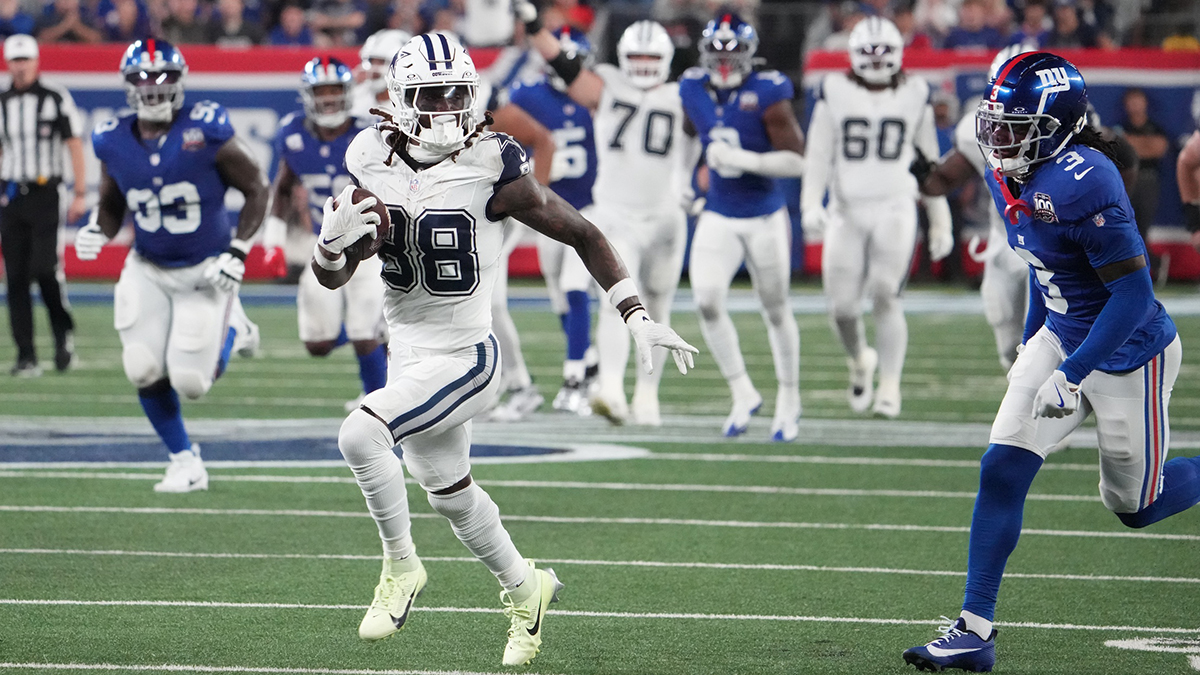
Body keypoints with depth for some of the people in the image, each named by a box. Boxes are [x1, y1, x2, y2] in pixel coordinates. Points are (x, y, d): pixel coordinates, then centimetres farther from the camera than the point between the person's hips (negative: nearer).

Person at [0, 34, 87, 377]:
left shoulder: (56, 99, -1)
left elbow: (74, 146, 0)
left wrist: (80, 194, -5)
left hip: (44, 193, -4)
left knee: (45, 268, -17)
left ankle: (64, 331, 7)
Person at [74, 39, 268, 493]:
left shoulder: (207, 132, -19)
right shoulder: (114, 142, -7)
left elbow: (257, 190, -8)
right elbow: (112, 207, 9)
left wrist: (238, 251, -16)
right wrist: (97, 231, -13)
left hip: (205, 270, -3)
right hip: (148, 271, 4)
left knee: (191, 381, -9)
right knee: (144, 370, -9)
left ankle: (232, 332, 26)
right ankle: (185, 462, 14)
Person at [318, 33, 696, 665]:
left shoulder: (490, 169, -17)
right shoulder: (373, 164, -4)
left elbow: (583, 235, -6)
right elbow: (332, 276, 3)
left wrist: (636, 316, -9)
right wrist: (332, 242, -21)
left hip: (464, 359, -6)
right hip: (408, 356, 6)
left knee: (360, 434, -27)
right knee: (450, 493, 22)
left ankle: (400, 566, -5)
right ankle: (524, 589, 47)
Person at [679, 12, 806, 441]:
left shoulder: (768, 95, -15)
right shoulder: (693, 90, -1)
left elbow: (797, 161, -18)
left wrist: (741, 159, -27)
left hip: (765, 218, -3)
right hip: (718, 217, 3)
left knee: (776, 310, 9)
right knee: (707, 301, -15)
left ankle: (789, 402, 26)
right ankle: (743, 393, 2)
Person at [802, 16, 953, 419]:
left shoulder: (914, 96, 6)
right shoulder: (835, 94, 3)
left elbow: (929, 162, 13)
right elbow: (818, 156, 4)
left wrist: (940, 222, 14)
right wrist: (811, 206, -10)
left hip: (895, 210, -1)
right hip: (847, 211, 1)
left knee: (885, 297, -15)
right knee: (842, 307, -2)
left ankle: (890, 386, -6)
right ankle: (859, 362, 29)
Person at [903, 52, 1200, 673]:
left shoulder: (1082, 185, -30)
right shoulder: (1009, 178, -3)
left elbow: (1133, 291, -28)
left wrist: (1071, 375, -28)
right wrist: (1030, 343, 21)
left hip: (1129, 354, -8)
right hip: (1062, 338, 8)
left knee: (1134, 504, 8)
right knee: (1002, 471, -5)